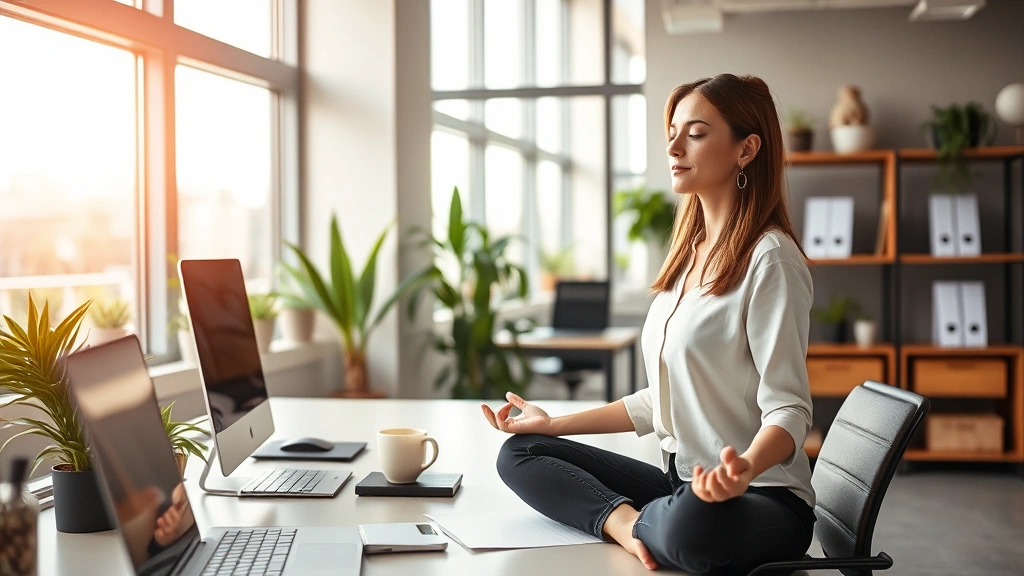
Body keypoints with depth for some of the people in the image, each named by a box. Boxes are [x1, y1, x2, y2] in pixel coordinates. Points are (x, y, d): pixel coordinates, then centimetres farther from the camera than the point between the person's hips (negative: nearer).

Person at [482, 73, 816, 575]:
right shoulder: (689, 254, 14)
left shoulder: (769, 258, -13)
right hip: (682, 482, 8)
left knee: (690, 522, -40)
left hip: (761, 498, -8)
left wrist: (745, 468, -39)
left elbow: (789, 410, -18)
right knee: (519, 454, 1)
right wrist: (556, 424, 18)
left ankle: (641, 522, -8)